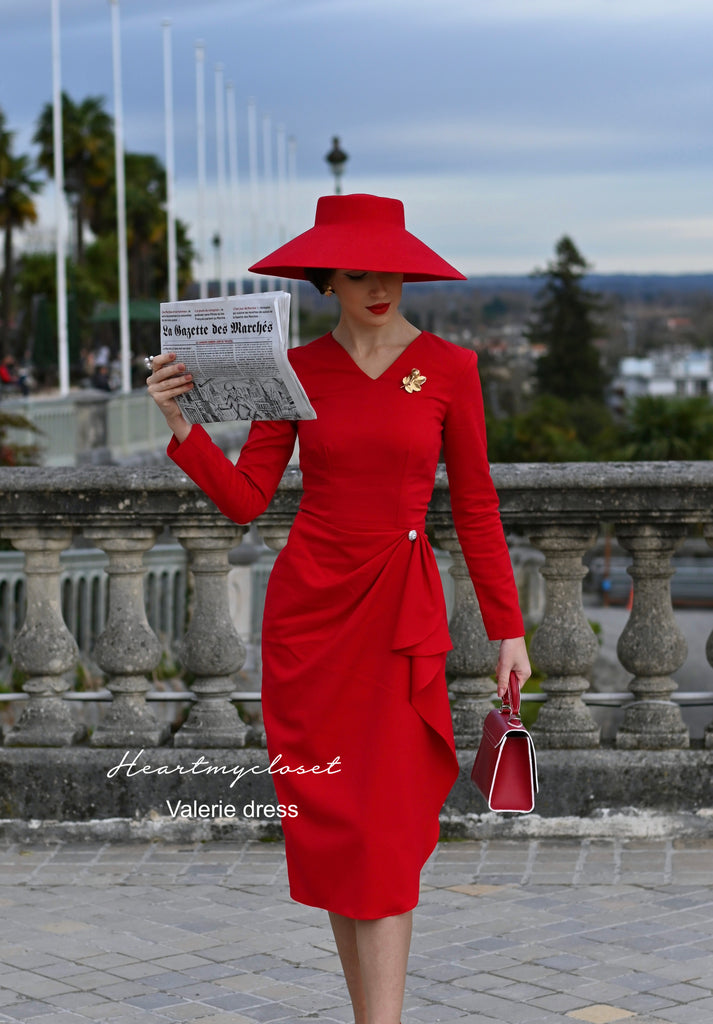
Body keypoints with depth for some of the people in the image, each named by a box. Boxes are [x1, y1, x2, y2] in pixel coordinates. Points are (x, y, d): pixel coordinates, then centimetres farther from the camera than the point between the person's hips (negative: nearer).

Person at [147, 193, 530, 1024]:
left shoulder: (449, 368, -1)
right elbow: (245, 499, 1)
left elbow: (475, 507, 3)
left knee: (384, 827, -9)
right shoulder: (297, 370, 3)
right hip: (308, 603, 2)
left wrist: (507, 627, 2)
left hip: (401, 611, -2)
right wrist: (183, 424, -13)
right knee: (326, 821, 5)